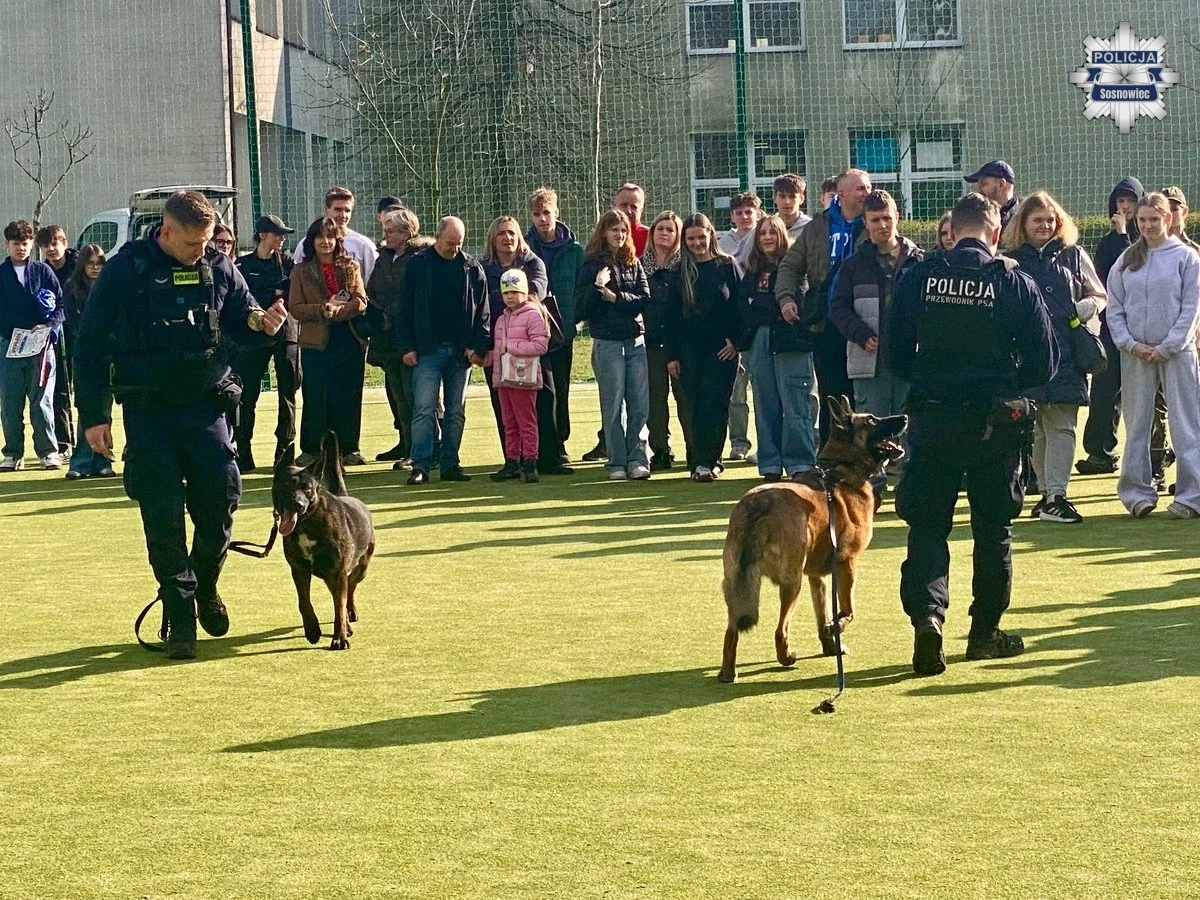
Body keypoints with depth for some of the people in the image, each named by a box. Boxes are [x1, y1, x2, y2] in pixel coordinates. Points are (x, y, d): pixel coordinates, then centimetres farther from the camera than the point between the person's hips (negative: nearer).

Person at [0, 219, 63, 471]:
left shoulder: (43, 271, 7)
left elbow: (61, 304, 5)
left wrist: (50, 326, -12)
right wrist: (29, 329, -8)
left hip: (42, 345, -1)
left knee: (42, 401, -3)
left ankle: (49, 451, 2)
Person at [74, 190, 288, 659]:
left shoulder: (218, 268, 1)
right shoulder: (126, 270, -7)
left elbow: (242, 319, 14)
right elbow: (91, 344, -2)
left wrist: (262, 321, -13)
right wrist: (93, 416, -4)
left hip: (205, 405, 2)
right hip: (148, 411, -2)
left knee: (221, 498, -3)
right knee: (162, 515, -2)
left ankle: (204, 585, 24)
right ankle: (179, 616, 7)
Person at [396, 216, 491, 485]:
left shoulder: (473, 268, 6)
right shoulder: (417, 265, 1)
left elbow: (482, 313, 6)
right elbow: (405, 309, 2)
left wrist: (479, 347, -4)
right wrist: (407, 347, -4)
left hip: (461, 351, 2)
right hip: (428, 351, -2)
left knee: (456, 411, 7)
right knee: (424, 409, -8)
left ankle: (450, 464, 13)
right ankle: (420, 466, -7)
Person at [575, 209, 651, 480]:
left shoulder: (633, 264, 10)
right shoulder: (591, 267, 0)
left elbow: (645, 300, 0)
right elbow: (581, 310, -5)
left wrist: (615, 297, -12)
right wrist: (596, 288, -20)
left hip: (636, 341, 3)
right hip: (607, 343, -3)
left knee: (640, 406, -1)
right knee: (613, 406, 0)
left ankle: (638, 459, 3)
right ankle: (617, 464, 4)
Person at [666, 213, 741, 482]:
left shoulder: (728, 266, 3)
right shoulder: (681, 271, 9)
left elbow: (740, 306, 2)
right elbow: (673, 315, 9)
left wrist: (736, 340, -8)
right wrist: (672, 354, 4)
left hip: (722, 348, -2)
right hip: (690, 348, 2)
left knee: (715, 404, -8)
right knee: (696, 406, -1)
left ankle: (705, 461, -8)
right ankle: (703, 461, 2)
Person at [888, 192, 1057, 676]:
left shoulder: (918, 278, -2)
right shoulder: (1014, 282, -6)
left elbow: (895, 356, 3)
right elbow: (1044, 361, -4)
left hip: (932, 416, 1)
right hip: (996, 423, -1)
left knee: (928, 523, 6)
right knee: (993, 528, 12)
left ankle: (927, 611, -15)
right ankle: (985, 632, 18)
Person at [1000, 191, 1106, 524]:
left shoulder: (1073, 255, 9)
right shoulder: (1011, 260, 6)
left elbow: (1098, 296, 14)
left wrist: (1084, 308, -7)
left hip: (1066, 354, 0)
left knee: (1061, 425, -5)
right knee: (1036, 428, 5)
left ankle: (1055, 496, -8)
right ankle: (1048, 492, 16)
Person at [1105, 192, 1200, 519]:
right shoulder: (1126, 261, 9)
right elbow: (1114, 309, 8)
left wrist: (1166, 347, -10)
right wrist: (1131, 344, -5)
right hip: (1135, 354, 3)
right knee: (1136, 425, 4)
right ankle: (1138, 492, 10)